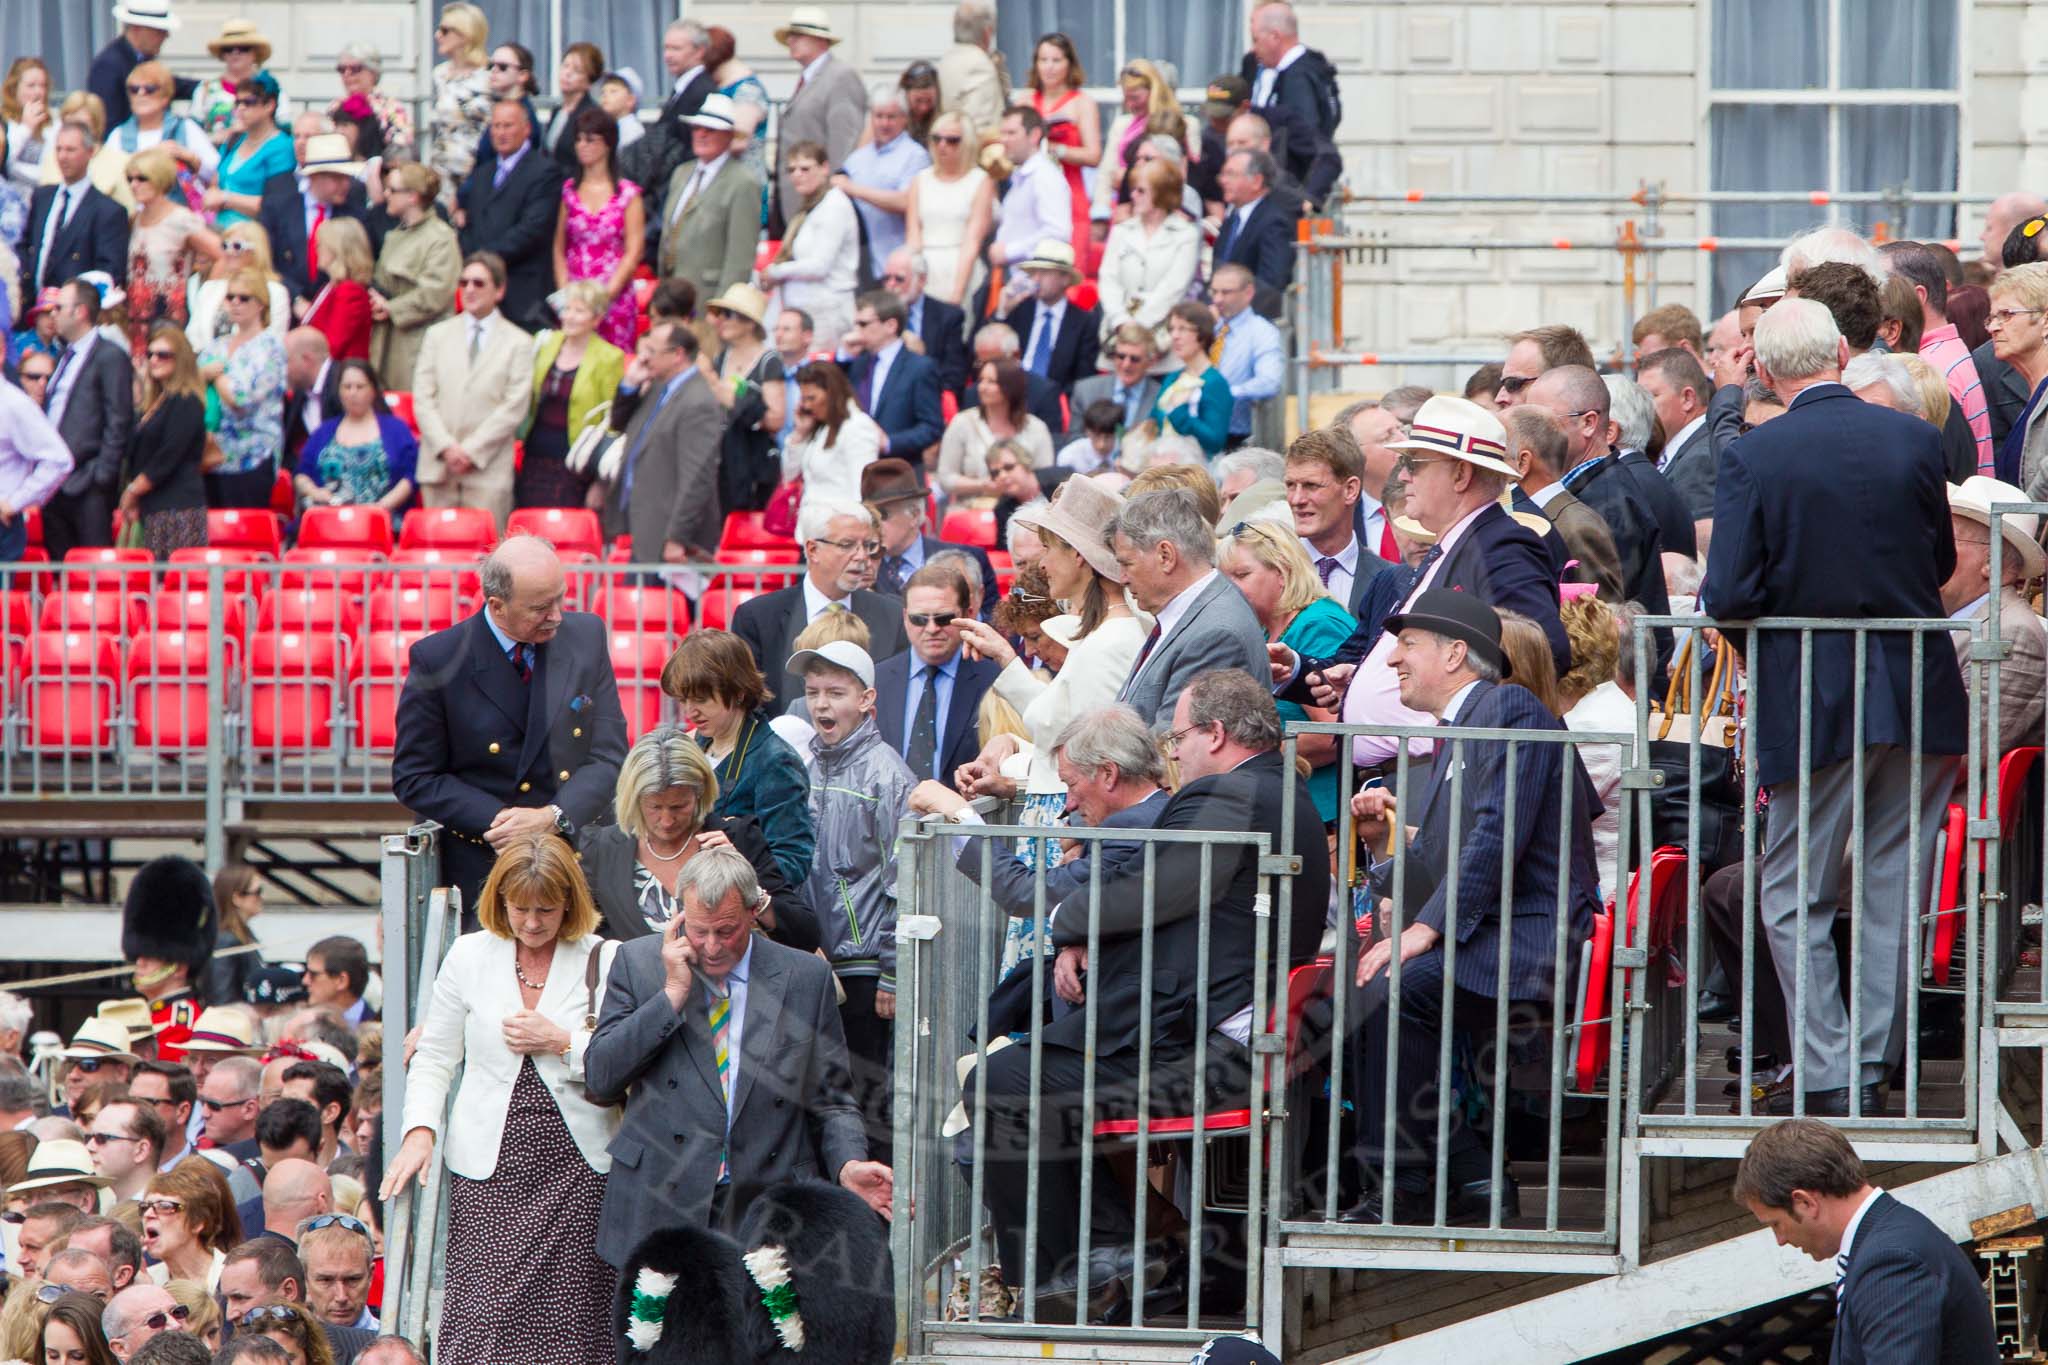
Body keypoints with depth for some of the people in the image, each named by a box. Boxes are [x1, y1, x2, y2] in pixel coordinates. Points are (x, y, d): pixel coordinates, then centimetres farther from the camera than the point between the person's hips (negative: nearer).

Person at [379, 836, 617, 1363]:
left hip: (576, 1164, -1)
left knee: (571, 1321, -4)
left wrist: (561, 1042, -10)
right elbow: (434, 1057, 14)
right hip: (489, 1167, 1)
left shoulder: (604, 962, 3)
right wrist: (420, 1131, 0)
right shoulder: (470, 956, 10)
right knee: (484, 1320, -10)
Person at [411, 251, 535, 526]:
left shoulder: (518, 343, 6)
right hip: (438, 467, 3)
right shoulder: (438, 335, 14)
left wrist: (472, 451, -9)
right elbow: (422, 398, 7)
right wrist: (446, 447, -7)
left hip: (488, 471, -3)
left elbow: (514, 409, -1)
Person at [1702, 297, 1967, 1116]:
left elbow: (1727, 598, -16)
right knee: (1895, 881, 13)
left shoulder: (1750, 460, -14)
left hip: (1811, 704, -3)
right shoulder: (1914, 440, -4)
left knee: (1794, 895, 7)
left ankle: (1830, 1076, 0)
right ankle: (1877, 1063, 15)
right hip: (1919, 701, 3)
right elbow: (1942, 562, 8)